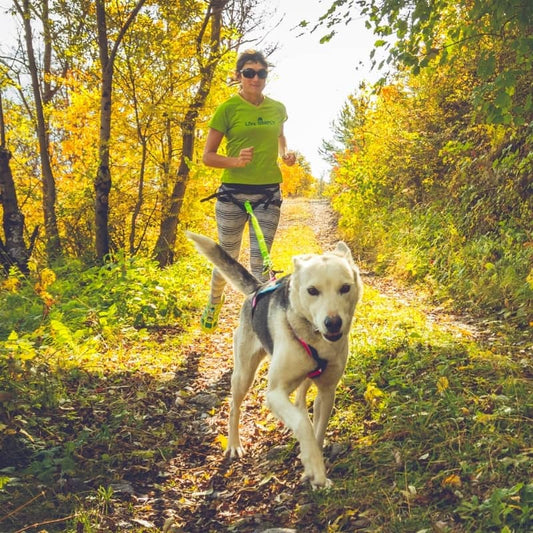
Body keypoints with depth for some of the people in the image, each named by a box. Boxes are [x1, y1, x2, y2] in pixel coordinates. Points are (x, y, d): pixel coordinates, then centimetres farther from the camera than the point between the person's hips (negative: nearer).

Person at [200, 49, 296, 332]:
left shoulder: (277, 108, 6)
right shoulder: (228, 109, -6)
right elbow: (207, 156, -4)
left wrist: (286, 153, 4)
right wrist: (236, 161, -22)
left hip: (268, 194, 2)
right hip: (233, 193, -2)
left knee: (259, 261, 0)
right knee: (228, 258, 12)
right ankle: (214, 302, 41)